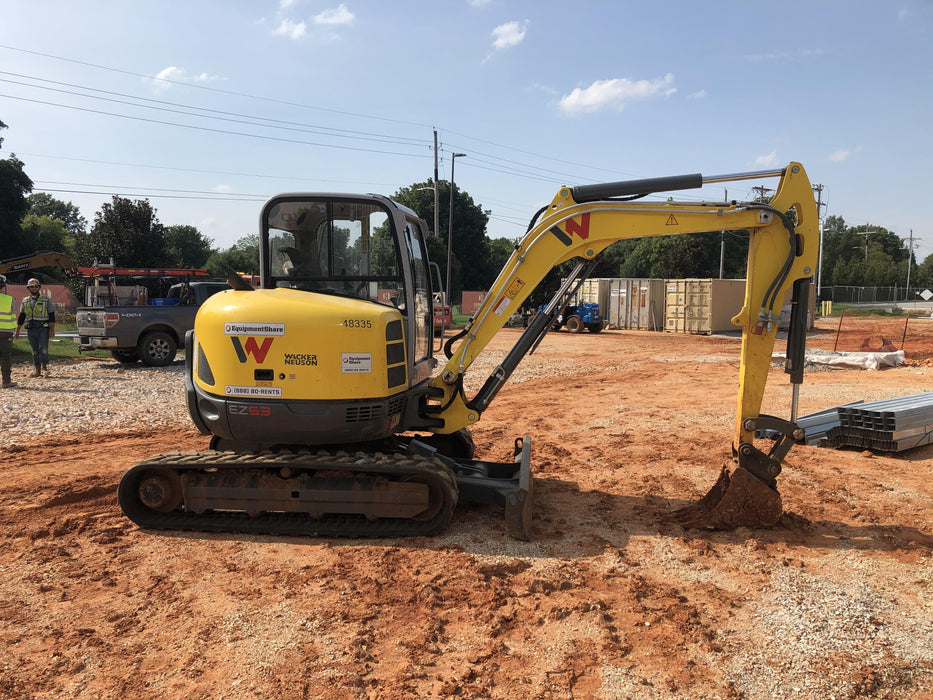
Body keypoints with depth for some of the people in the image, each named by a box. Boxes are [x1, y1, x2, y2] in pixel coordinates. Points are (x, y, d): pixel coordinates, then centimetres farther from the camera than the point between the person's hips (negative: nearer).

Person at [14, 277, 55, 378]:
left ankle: (44, 367, -1)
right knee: (35, 350, 6)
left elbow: (51, 316, 0)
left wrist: (52, 330, -8)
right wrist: (17, 331, 12)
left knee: (43, 348, -11)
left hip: (43, 329, -3)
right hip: (31, 330, 3)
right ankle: (37, 370, 11)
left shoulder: (45, 300, 3)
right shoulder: (25, 301, 13)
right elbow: (21, 318, 16)